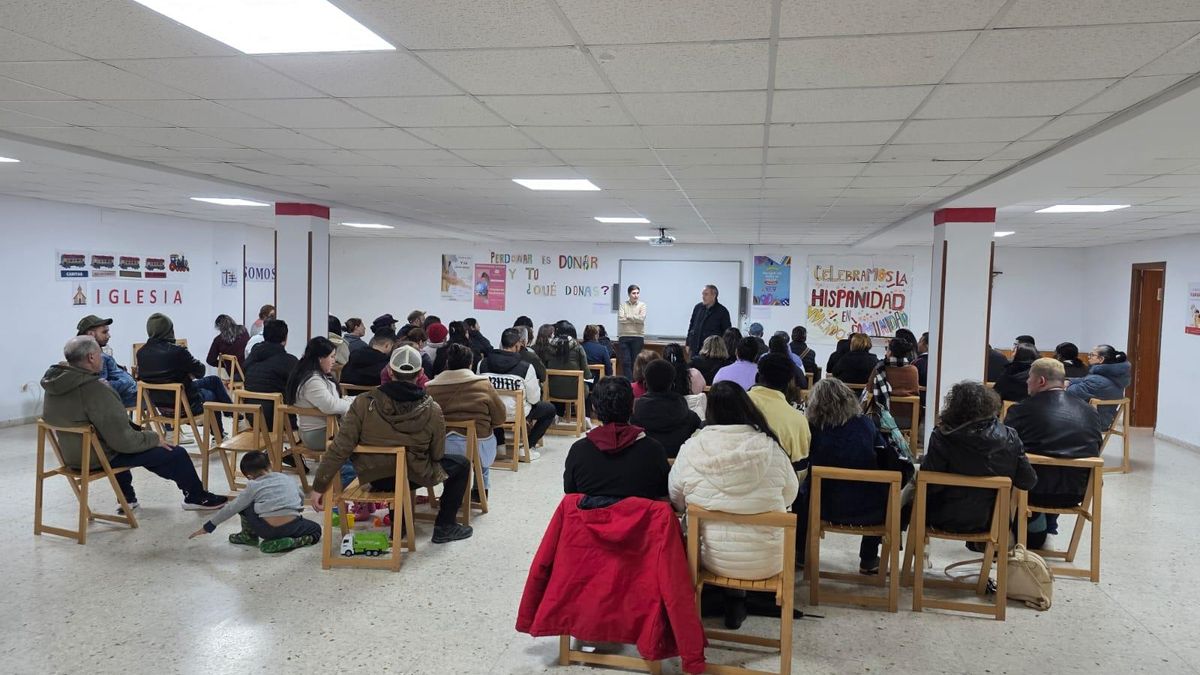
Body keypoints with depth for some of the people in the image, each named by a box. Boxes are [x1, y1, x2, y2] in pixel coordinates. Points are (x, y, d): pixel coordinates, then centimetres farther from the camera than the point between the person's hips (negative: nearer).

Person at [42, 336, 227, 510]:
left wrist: (138, 429, 12)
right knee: (176, 453, 2)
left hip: (70, 453, 9)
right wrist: (154, 438, -10)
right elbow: (123, 440, -28)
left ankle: (127, 498, 46)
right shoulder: (95, 389, -30)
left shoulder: (54, 382, -2)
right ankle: (197, 498, 25)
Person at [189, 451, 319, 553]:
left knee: (244, 504, 20)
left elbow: (231, 508, 12)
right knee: (316, 529, 27)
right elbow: (301, 496, 34)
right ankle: (291, 542, 2)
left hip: (266, 529, -1)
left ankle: (249, 536, 28)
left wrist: (208, 526, 22)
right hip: (292, 526, 1)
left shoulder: (253, 486, 9)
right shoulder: (288, 479, 19)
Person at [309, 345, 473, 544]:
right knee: (461, 464, 20)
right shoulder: (432, 410, -18)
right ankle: (444, 526, 22)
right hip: (415, 478, -3)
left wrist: (318, 486, -10)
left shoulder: (364, 403, -17)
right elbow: (437, 456, -5)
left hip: (373, 478, 3)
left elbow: (340, 448, -18)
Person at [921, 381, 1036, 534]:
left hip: (947, 521, -3)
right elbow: (1028, 481, -6)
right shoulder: (1010, 438, -13)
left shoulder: (942, 437, -22)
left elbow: (929, 484, -20)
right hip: (991, 520, 4)